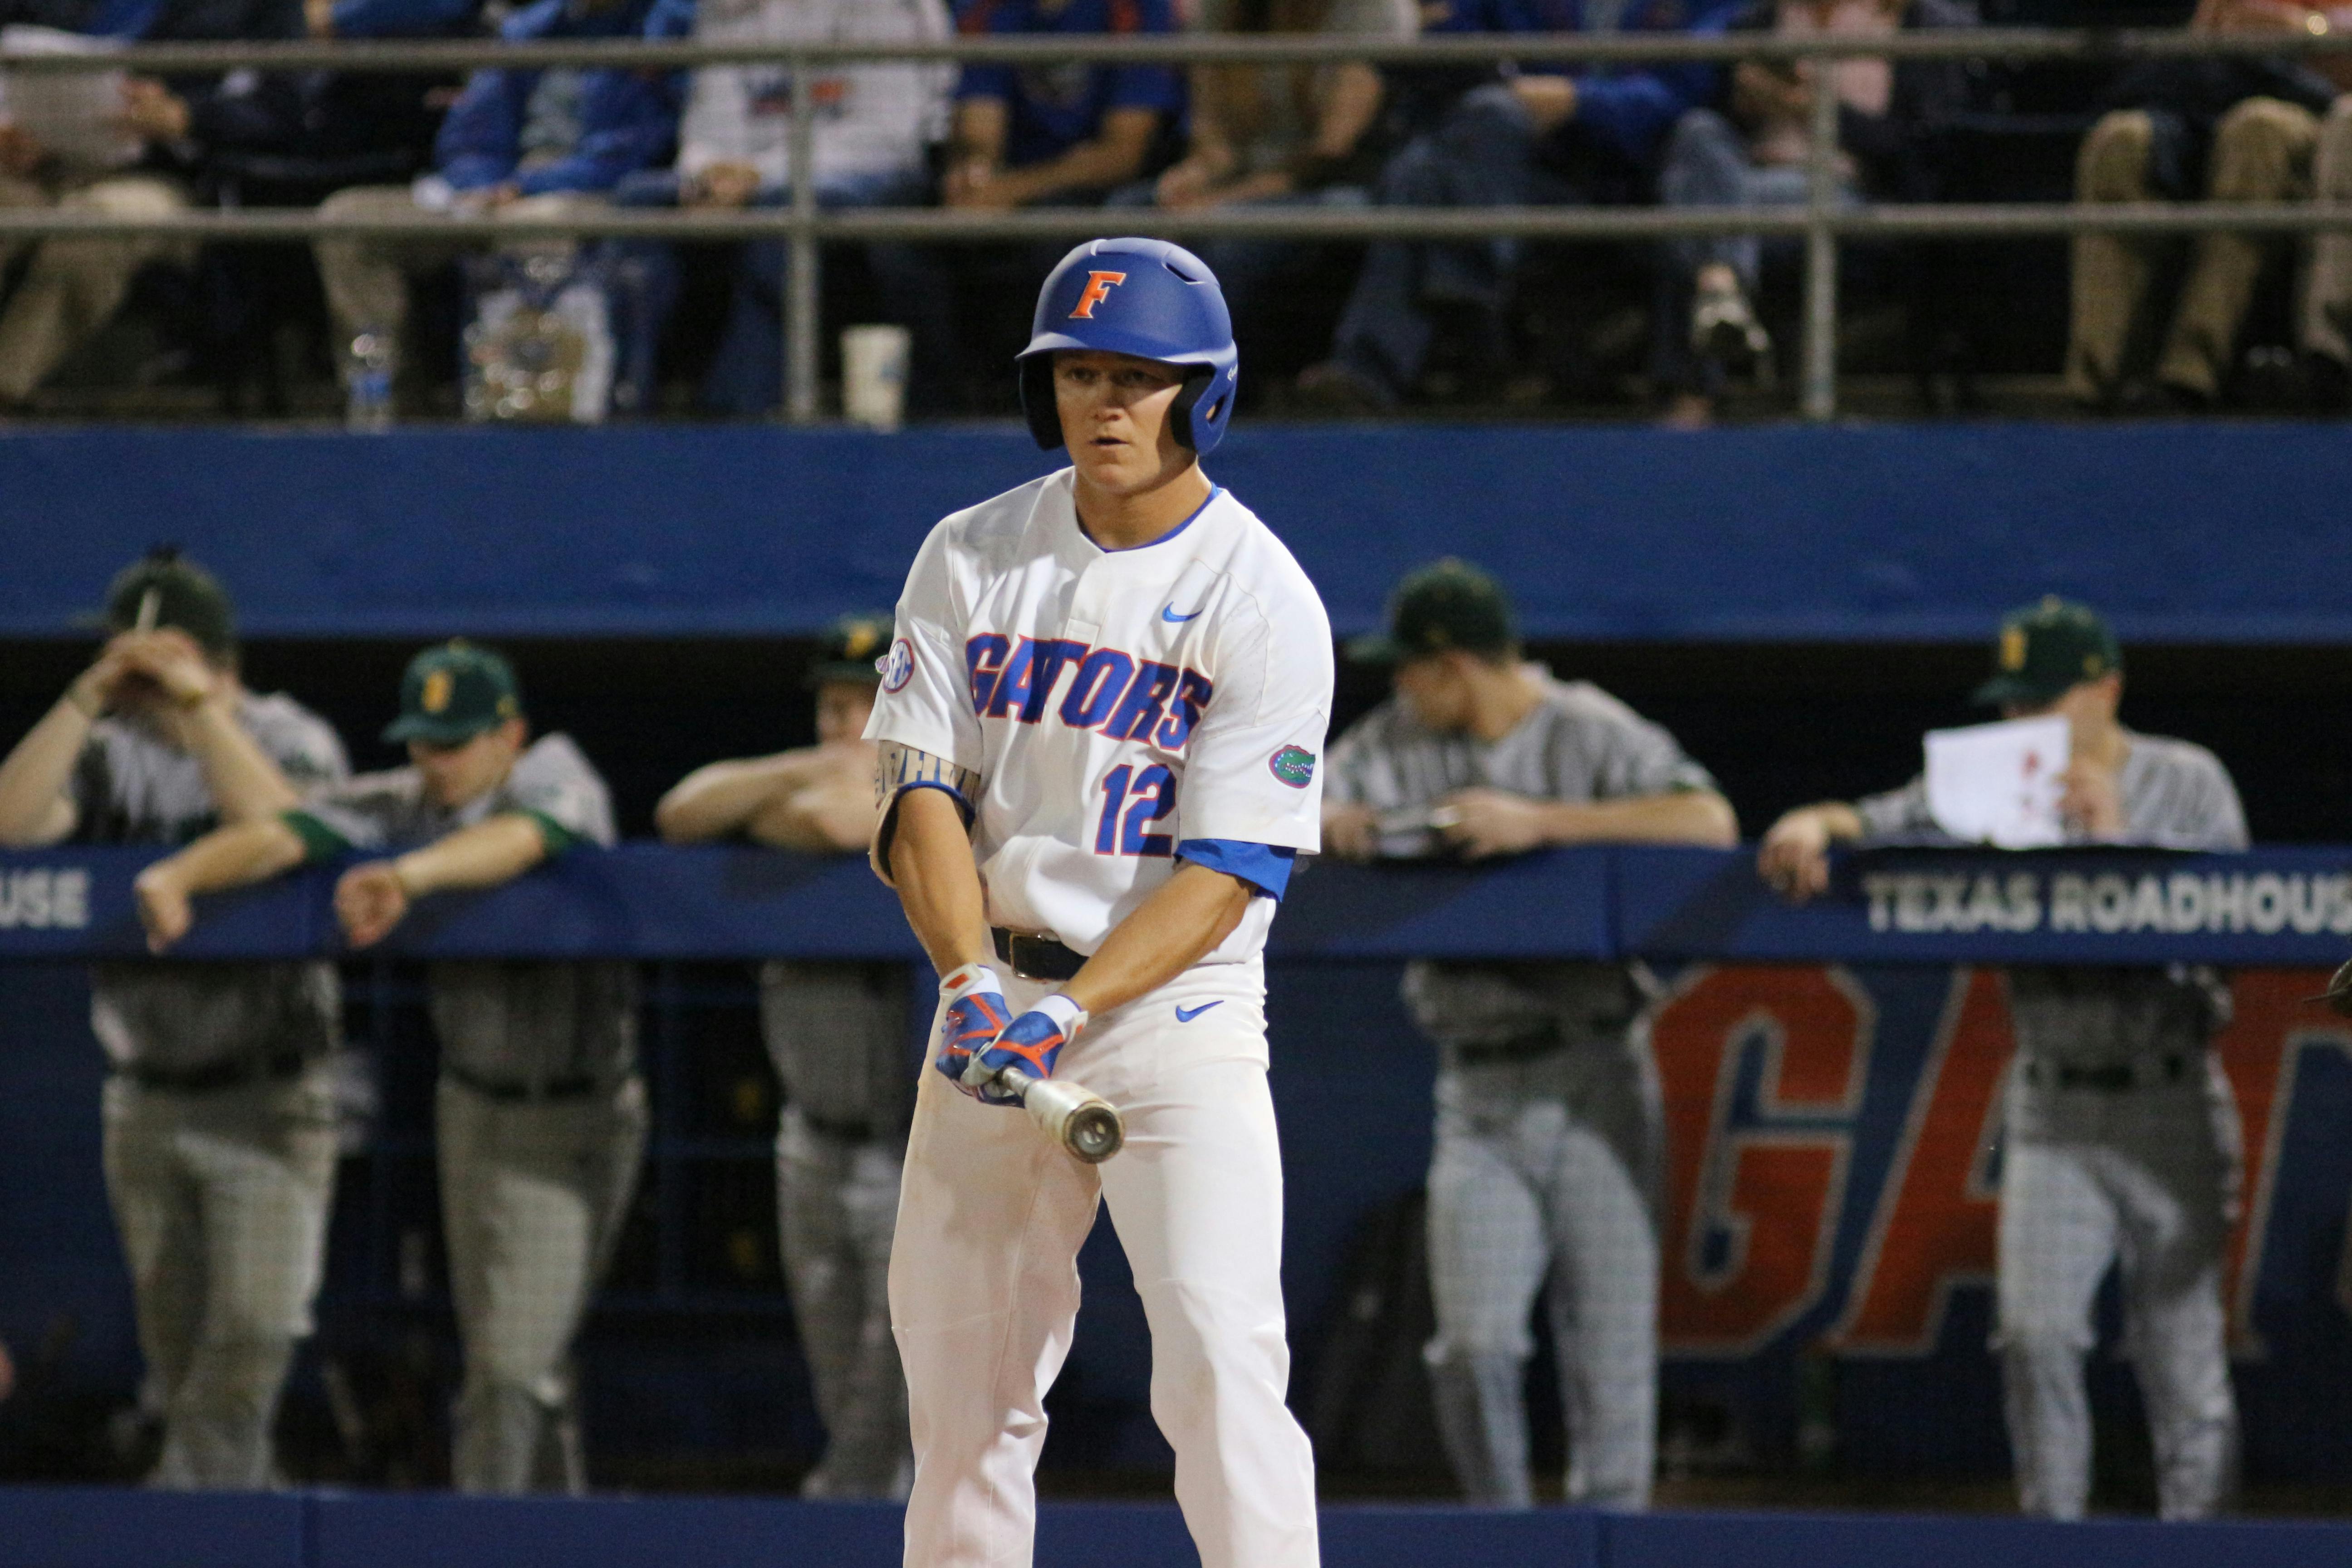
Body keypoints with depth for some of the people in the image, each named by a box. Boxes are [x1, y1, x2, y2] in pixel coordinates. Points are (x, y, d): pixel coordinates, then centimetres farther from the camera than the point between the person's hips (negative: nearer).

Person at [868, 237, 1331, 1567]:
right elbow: (921, 791, -1)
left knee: (1222, 1356, -18)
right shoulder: (972, 557, 4)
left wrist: (1072, 1011, -25)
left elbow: (1228, 872, -13)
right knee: (957, 1362, 7)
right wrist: (972, 977, -18)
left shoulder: (1264, 601, -9)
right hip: (995, 1001, 4)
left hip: (1179, 1010, -4)